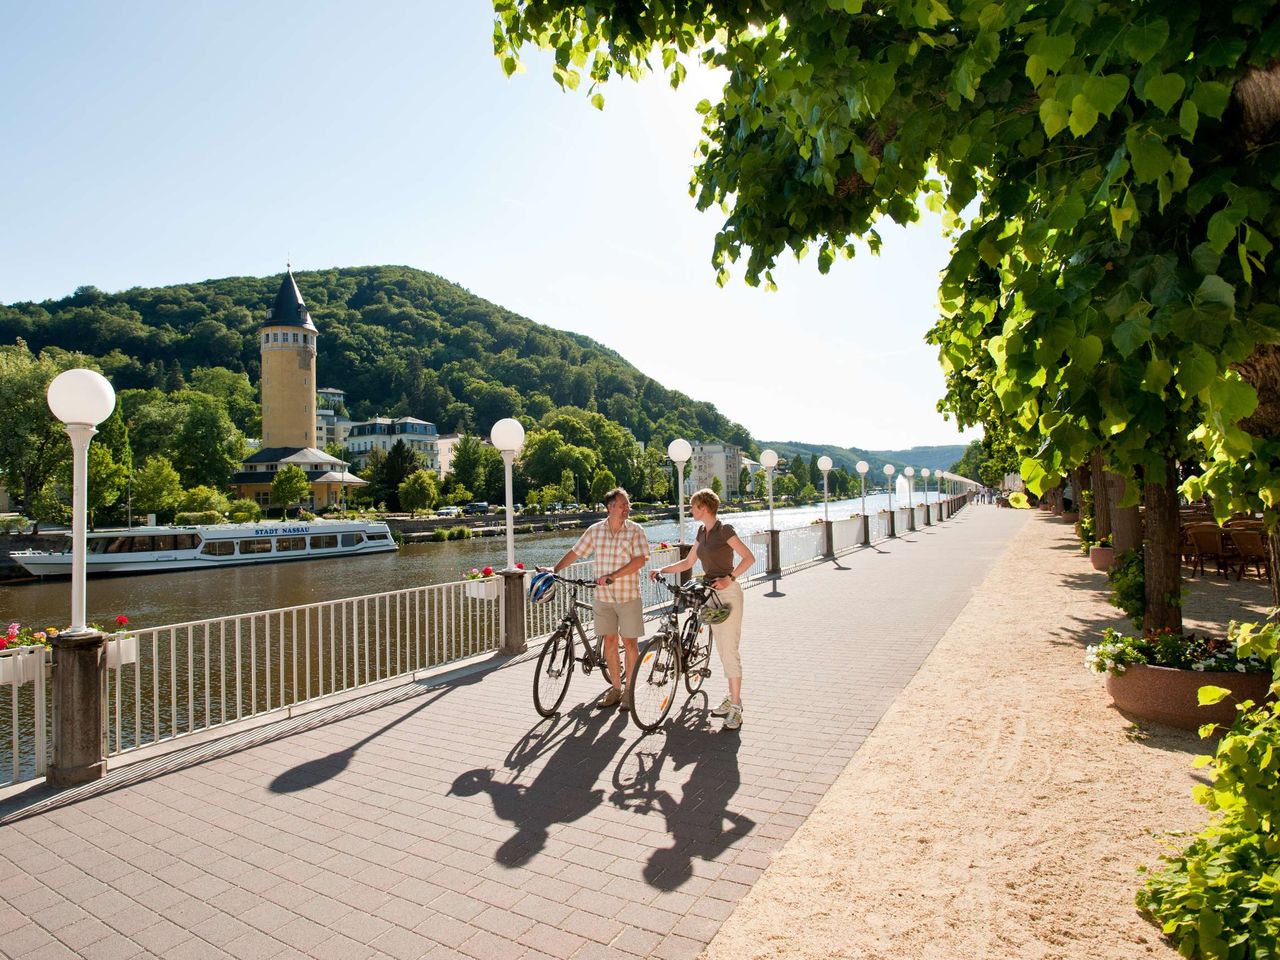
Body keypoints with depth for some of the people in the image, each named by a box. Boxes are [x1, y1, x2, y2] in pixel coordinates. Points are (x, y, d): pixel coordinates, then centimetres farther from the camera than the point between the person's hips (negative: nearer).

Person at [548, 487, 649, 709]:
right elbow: (575, 553, 10)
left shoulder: (635, 530, -5)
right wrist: (554, 570, 1)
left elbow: (640, 559, -15)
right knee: (609, 641, 8)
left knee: (630, 642, 2)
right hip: (603, 596, 3)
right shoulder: (595, 530, 4)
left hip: (628, 596, -3)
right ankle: (616, 688, 22)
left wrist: (612, 576, -21)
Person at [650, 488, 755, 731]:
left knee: (730, 650, -8)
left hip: (728, 593, -8)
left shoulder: (724, 530, -12)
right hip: (711, 594, 8)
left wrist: (730, 578, -22)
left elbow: (749, 557, -13)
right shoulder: (702, 533, 12)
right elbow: (688, 562, 19)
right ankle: (732, 699, 21)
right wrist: (662, 570, 10)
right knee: (722, 650, 12)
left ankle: (736, 707, -3)